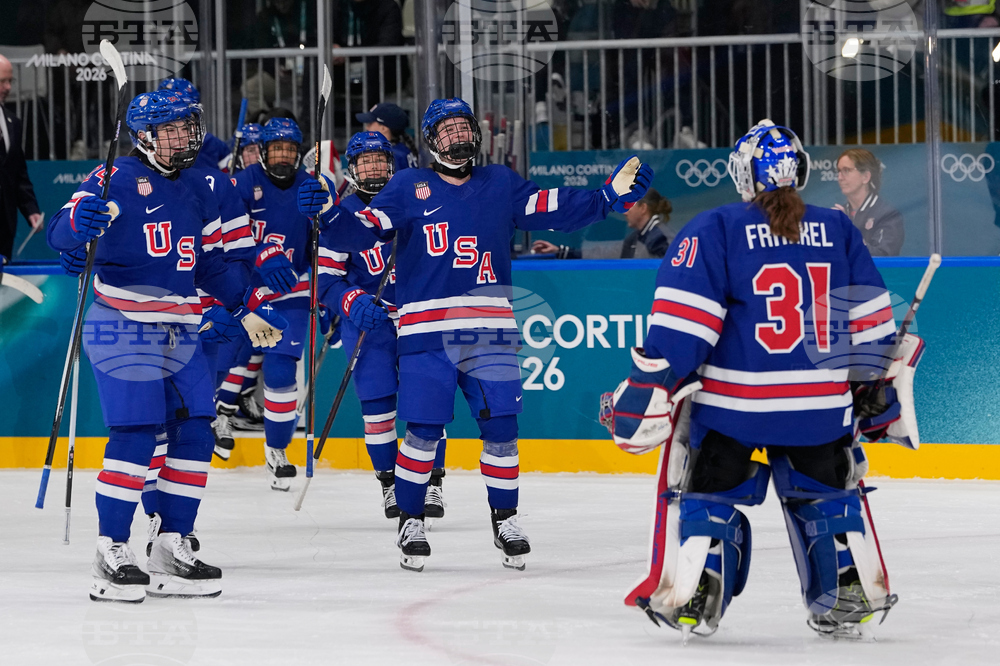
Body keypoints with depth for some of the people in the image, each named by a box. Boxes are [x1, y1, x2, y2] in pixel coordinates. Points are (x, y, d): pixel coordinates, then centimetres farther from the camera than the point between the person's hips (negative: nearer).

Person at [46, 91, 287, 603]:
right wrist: (79, 222, -37)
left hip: (180, 331, 7)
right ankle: (111, 553, -8)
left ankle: (171, 549, 12)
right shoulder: (117, 179, -6)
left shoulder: (195, 190, 16)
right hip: (124, 326, -7)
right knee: (134, 436, -14)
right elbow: (60, 234, -15)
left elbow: (212, 263, 24)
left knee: (194, 434, 3)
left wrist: (250, 308, 18)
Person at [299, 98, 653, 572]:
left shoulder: (500, 185, 14)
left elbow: (556, 210, 9)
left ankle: (504, 520, 16)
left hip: (489, 329, 2)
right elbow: (363, 231, -1)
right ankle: (410, 522, 9)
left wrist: (612, 197, -2)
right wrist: (328, 213, -19)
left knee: (500, 425, -1)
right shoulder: (408, 187, 8)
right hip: (426, 329, -2)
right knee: (423, 430, -6)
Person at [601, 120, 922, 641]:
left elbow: (679, 325, -12)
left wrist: (644, 393, -10)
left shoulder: (715, 229, -6)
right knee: (826, 493, 22)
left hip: (730, 401, -3)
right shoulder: (837, 231, 6)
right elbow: (871, 322, 10)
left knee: (709, 493, 13)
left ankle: (691, 597, 4)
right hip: (821, 403, 3)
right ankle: (852, 598, 20)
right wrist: (876, 393, 21)